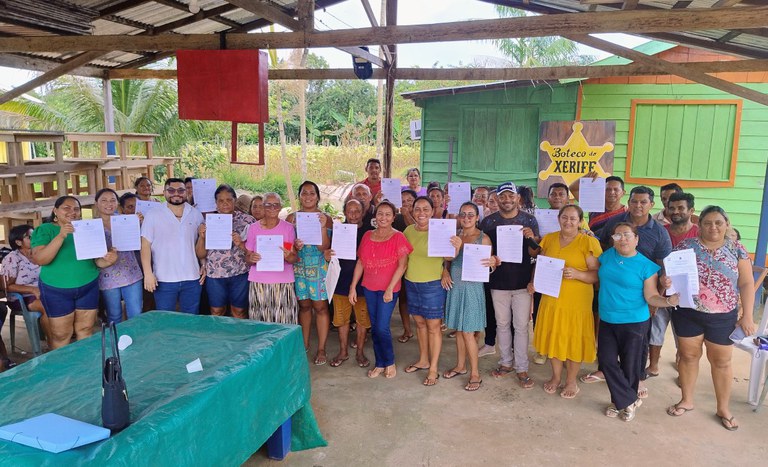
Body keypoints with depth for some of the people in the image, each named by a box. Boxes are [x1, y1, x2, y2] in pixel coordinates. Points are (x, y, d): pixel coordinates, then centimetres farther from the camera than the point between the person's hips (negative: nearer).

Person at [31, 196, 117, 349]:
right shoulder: (44, 230, -6)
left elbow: (96, 259, 5)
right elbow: (39, 260, -20)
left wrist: (108, 260, -19)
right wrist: (61, 236, -30)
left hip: (89, 287, 3)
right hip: (56, 290, -3)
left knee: (86, 330, 11)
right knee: (60, 335, 6)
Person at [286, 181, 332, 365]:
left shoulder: (325, 218, -2)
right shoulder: (292, 218, 5)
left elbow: (324, 247, -10)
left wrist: (323, 227, -23)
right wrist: (294, 246, -16)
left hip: (319, 267, -2)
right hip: (298, 267, 2)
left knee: (320, 307, 0)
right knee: (304, 306, 12)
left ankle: (321, 349, 10)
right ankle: (304, 344, 27)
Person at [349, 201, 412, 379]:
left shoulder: (398, 237, -7)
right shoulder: (367, 235, 6)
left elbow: (402, 265, -11)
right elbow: (360, 262, 8)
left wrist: (390, 289, -16)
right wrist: (353, 287, 5)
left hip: (388, 289, -5)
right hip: (369, 288, 5)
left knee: (382, 327, -6)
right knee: (374, 327, 10)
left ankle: (390, 363, 17)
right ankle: (380, 364, 24)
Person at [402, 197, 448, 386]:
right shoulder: (408, 231, 2)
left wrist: (445, 272, -25)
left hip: (433, 284, -5)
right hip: (411, 283, 5)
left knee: (433, 326, 3)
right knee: (419, 322, 17)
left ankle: (433, 368, 14)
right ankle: (423, 360, 34)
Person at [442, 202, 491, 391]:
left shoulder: (483, 238, -8)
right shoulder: (454, 236, 6)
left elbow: (485, 265, -13)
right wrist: (445, 271, -6)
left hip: (472, 288, -5)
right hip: (455, 286, 5)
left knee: (468, 332, -2)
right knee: (458, 329, 15)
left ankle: (475, 373, 11)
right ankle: (460, 366, 30)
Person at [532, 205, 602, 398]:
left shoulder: (589, 242, -9)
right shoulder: (549, 239, 7)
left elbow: (597, 274, -11)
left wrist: (577, 274, -26)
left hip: (576, 301, -4)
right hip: (551, 299, 4)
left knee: (573, 340, 8)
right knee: (553, 338, 13)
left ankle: (571, 381, 27)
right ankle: (556, 376, 34)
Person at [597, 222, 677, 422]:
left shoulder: (646, 266, -10)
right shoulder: (607, 255, 2)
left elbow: (651, 297, -10)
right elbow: (597, 276, 15)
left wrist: (669, 301, -27)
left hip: (634, 322, -4)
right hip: (607, 320, 4)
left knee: (630, 364, 8)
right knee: (607, 360, 3)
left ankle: (622, 401, 30)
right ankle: (629, 401, 20)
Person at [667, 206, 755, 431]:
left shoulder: (736, 249, -1)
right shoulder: (686, 246, -2)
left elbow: (747, 284, 0)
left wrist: (747, 316, -5)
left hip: (723, 317, 0)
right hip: (688, 313, 0)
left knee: (721, 361, 12)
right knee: (688, 356, 12)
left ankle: (723, 408, 28)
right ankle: (687, 400, 29)